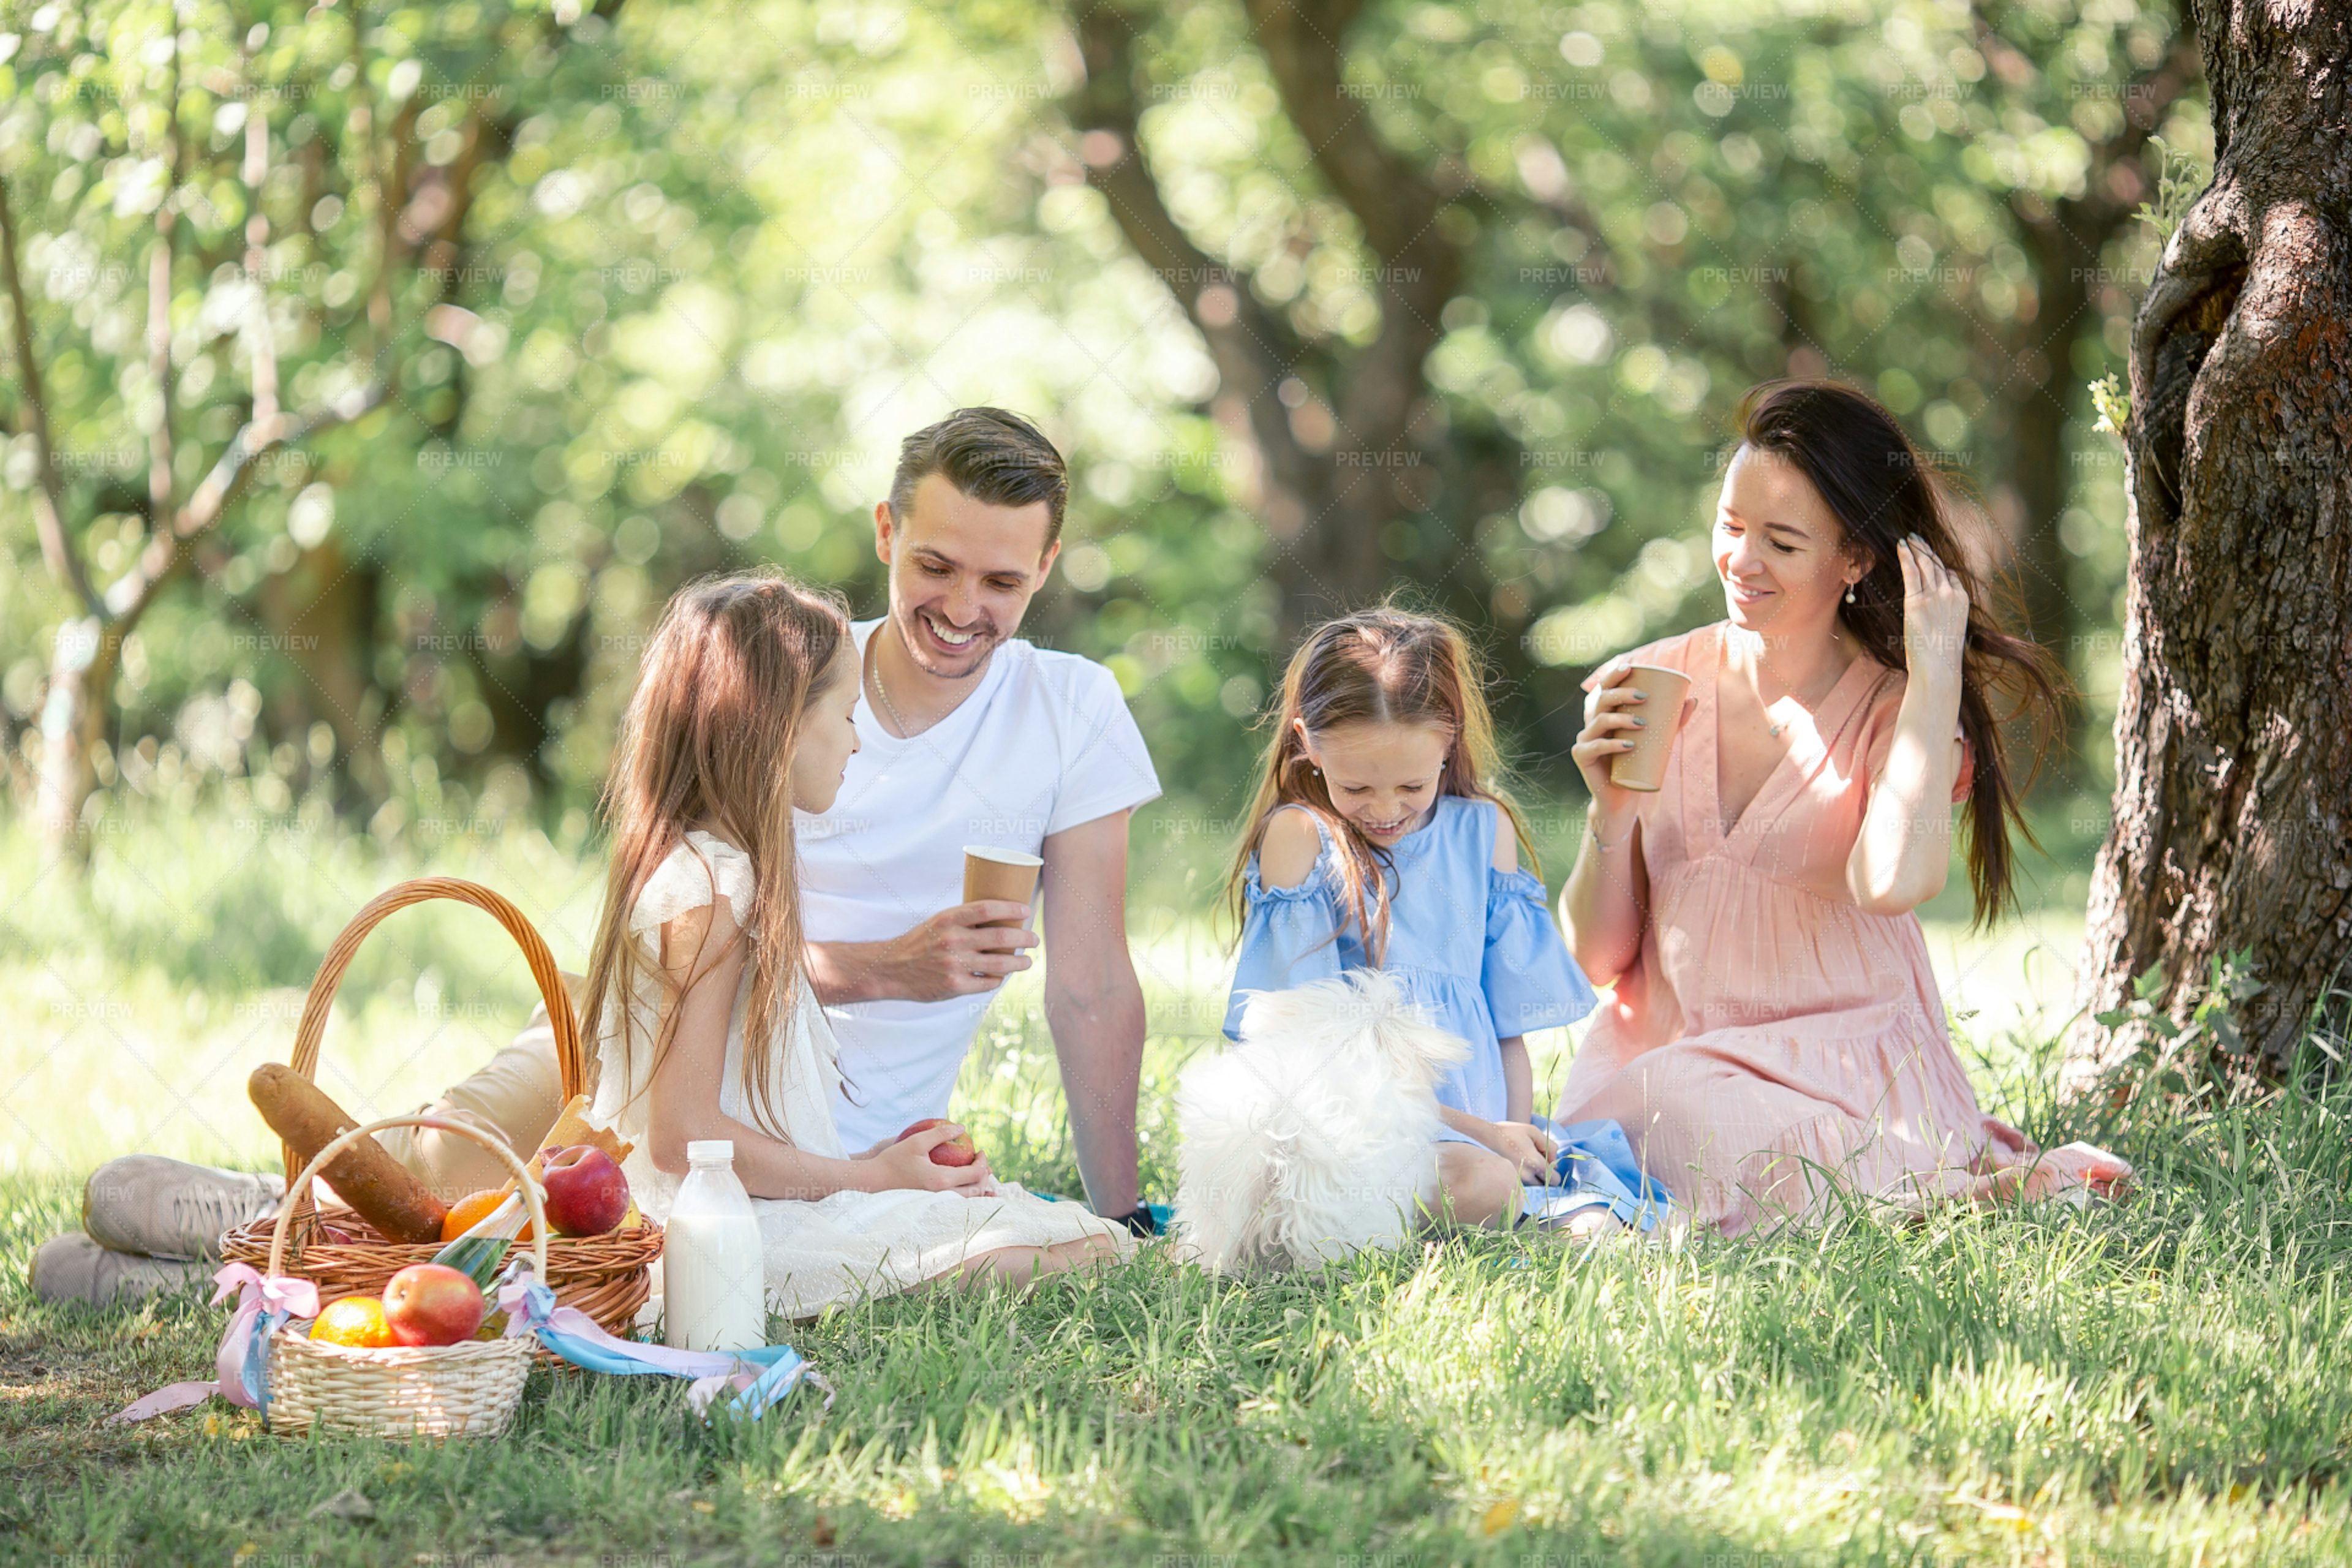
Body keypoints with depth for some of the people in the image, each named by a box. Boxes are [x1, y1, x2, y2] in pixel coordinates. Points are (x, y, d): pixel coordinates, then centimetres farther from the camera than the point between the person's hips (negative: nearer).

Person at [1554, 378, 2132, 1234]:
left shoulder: (1897, 711, -1)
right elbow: (1599, 958, 8)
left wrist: (1936, 673, -17)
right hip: (1662, 1058, 3)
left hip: (1845, 1067, -3)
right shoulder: (1648, 691, 6)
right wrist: (1611, 812, -10)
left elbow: (1894, 881, -27)